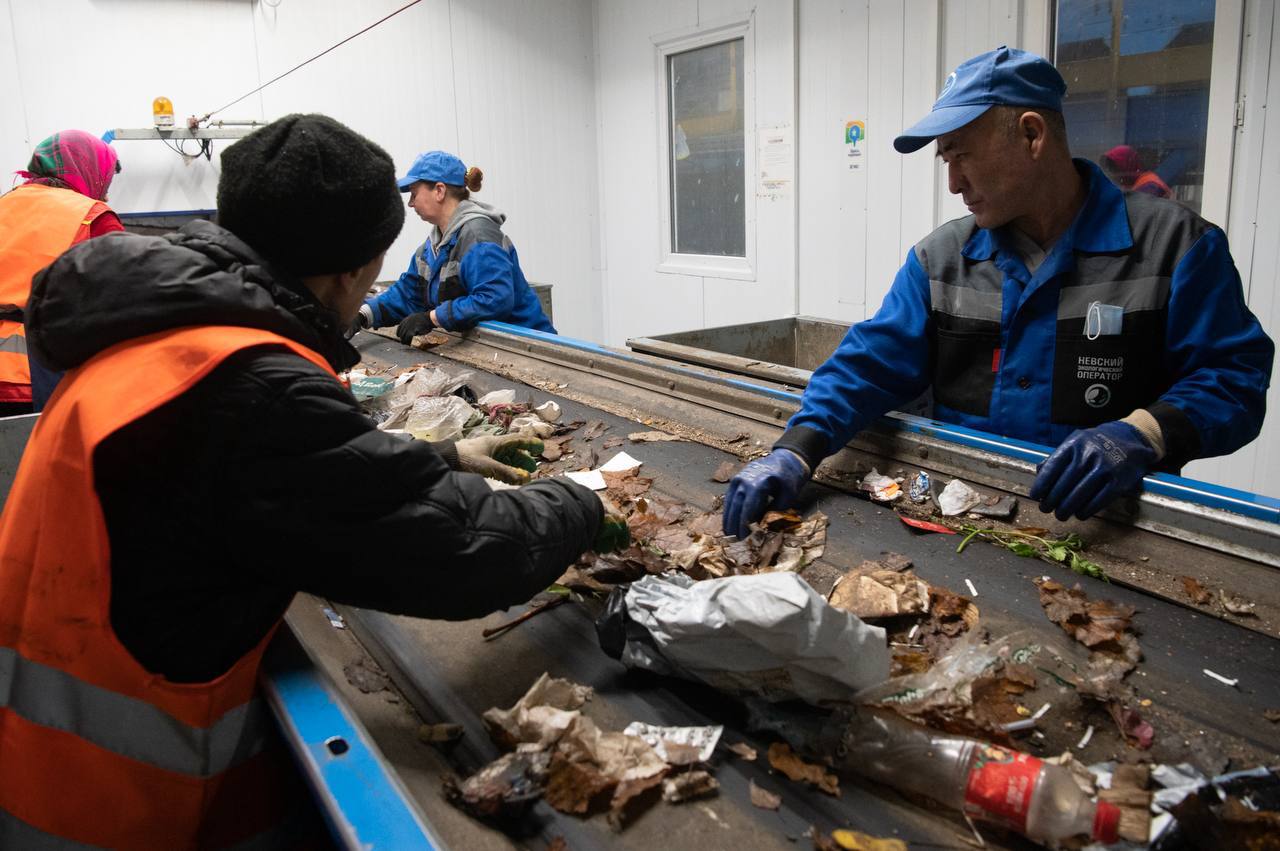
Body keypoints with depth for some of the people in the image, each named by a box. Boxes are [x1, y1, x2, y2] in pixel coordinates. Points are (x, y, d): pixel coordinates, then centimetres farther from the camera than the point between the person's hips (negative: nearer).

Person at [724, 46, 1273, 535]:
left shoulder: (1175, 246, -1)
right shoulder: (938, 258, 9)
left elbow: (1235, 375, -3)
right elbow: (871, 363, 3)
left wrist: (1145, 434, -23)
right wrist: (796, 450, -14)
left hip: (1103, 521, -1)